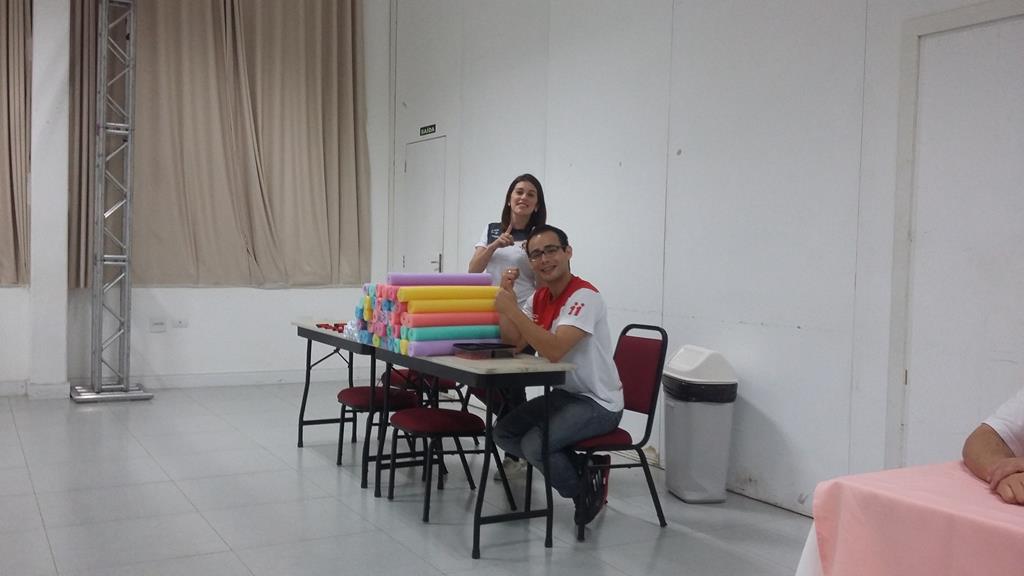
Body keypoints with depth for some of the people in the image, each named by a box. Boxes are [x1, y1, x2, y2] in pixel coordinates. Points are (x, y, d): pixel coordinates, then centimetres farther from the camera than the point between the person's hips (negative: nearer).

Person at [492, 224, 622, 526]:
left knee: (534, 444, -24)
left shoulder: (585, 297, -22)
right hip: (563, 394, 9)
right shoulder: (539, 297, 6)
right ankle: (583, 468, 8)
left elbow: (554, 350, -33)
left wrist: (512, 309, -32)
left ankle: (586, 489, 4)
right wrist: (506, 299, -13)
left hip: (598, 403, -9)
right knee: (503, 433, 3)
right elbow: (513, 342, 0)